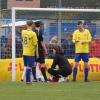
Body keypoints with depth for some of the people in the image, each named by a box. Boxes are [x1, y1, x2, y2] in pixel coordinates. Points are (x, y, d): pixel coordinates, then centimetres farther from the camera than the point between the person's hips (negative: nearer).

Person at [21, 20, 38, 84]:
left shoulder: (23, 32, 2)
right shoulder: (33, 33, -14)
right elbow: (35, 44, -12)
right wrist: (37, 53, -5)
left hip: (24, 53, 6)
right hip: (30, 53, -6)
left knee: (26, 67, 11)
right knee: (29, 67, -2)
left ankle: (28, 80, 14)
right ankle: (28, 81, -2)